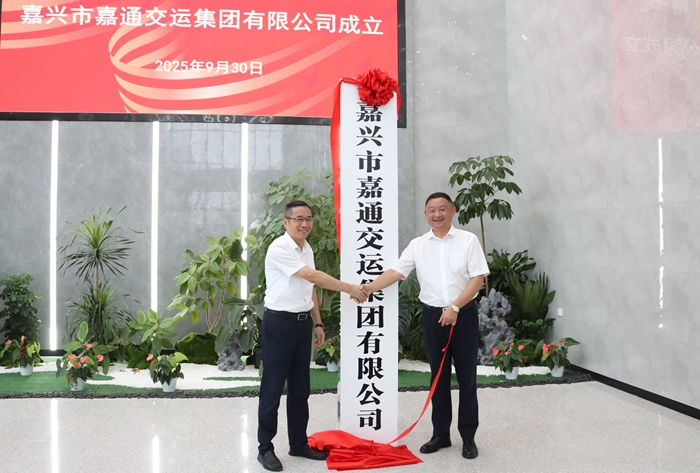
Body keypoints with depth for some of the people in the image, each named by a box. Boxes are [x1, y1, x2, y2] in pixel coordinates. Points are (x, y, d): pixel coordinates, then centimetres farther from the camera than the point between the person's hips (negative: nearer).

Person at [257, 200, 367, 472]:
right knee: (273, 388, 1)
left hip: (303, 322, 8)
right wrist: (349, 288, -18)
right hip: (279, 323, -8)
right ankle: (265, 448, 14)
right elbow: (313, 277, -22)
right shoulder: (279, 248, -17)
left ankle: (298, 444, 26)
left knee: (300, 388, 14)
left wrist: (317, 323, 16)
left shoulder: (307, 249, 10)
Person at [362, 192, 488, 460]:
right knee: (439, 377, 11)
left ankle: (468, 437, 16)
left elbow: (478, 278, -8)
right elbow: (396, 271, -3)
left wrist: (455, 307, -17)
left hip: (463, 314, -2)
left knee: (466, 378, 5)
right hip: (432, 316, 3)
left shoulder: (468, 240, -3)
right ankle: (440, 434, 22)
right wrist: (370, 287, -19)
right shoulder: (417, 245, 4)